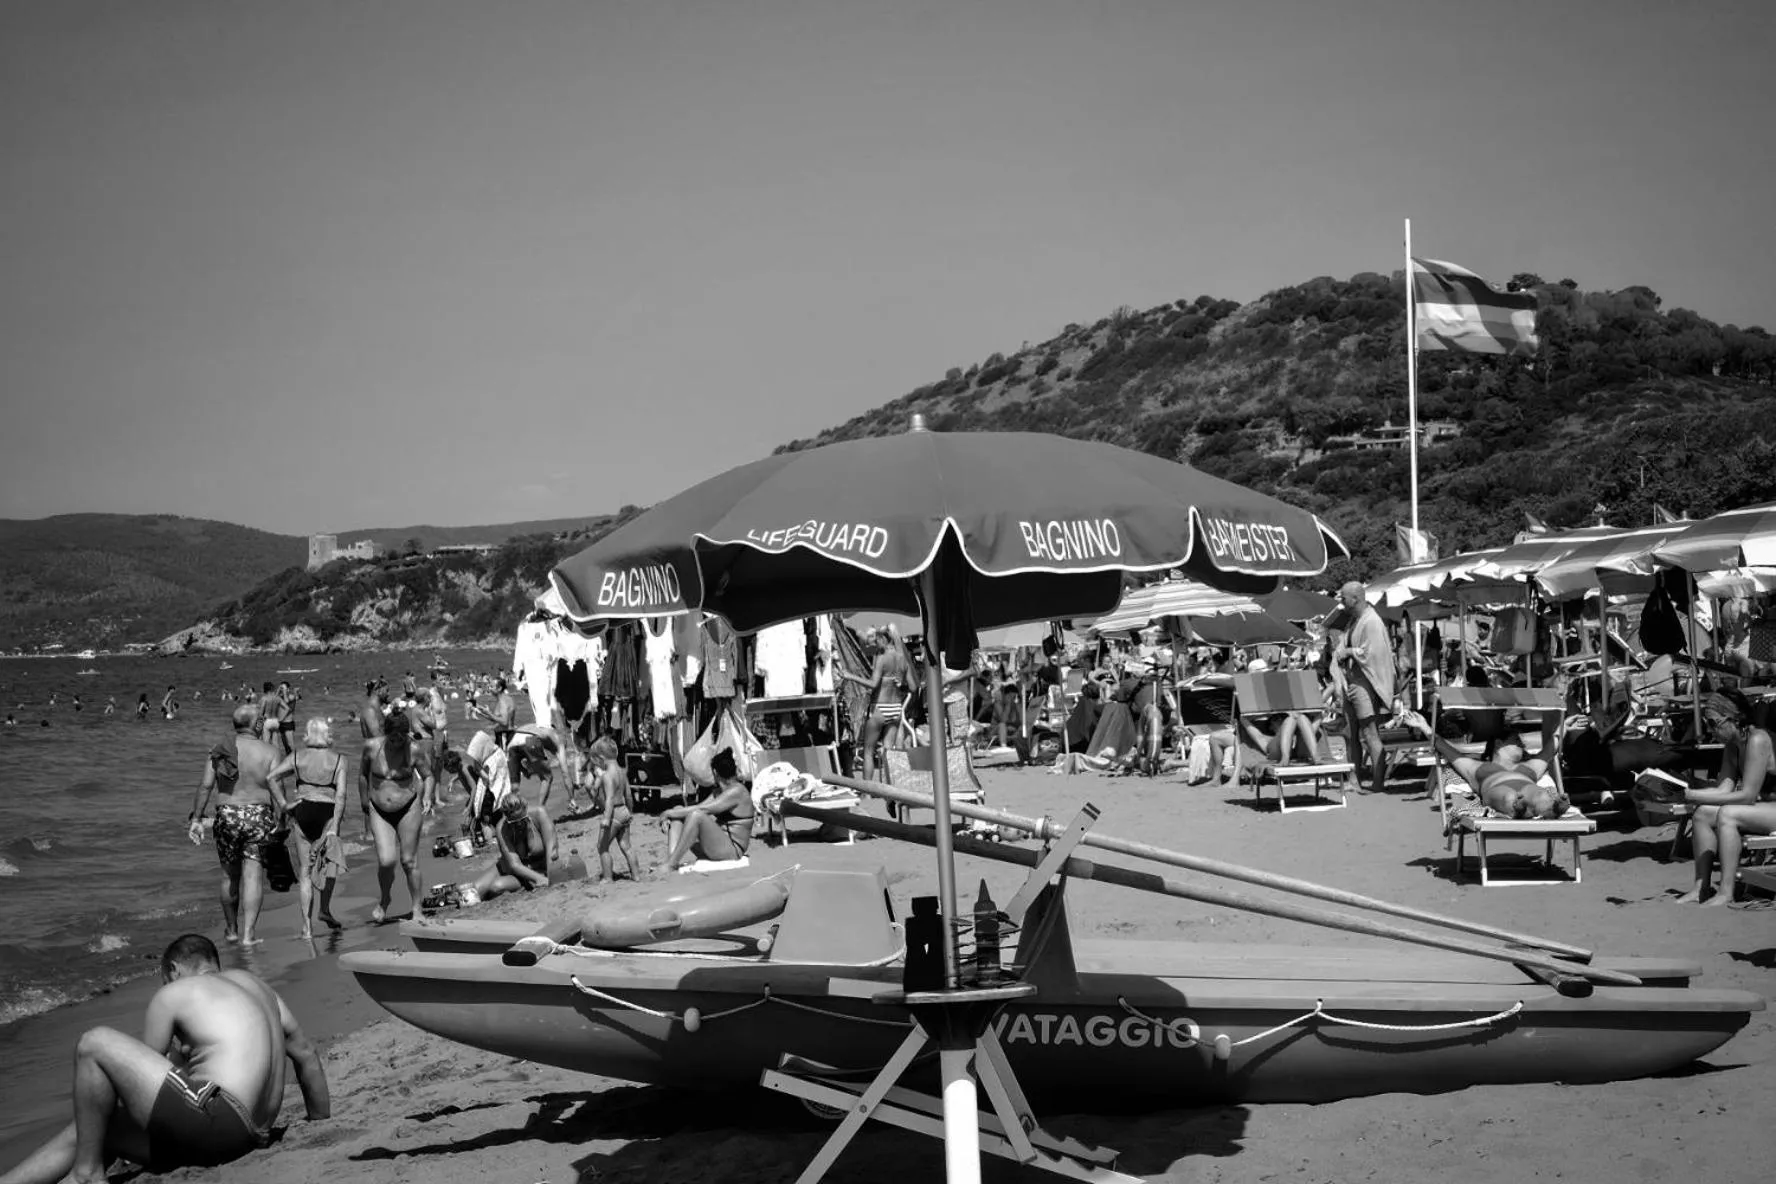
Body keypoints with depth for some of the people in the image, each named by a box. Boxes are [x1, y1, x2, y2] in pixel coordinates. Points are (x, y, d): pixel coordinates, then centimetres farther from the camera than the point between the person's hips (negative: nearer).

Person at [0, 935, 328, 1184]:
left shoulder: (172, 993, 6)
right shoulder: (256, 986, 26)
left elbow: (142, 1068, 9)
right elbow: (307, 1056, 29)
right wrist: (321, 1126, 35)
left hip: (213, 1117, -9)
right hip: (247, 1137, 9)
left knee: (93, 1044, -3)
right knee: (84, 1131, 16)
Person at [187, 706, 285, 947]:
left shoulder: (218, 751, 2)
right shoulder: (269, 752, -4)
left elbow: (205, 786, -2)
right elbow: (277, 789, -11)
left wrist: (196, 819, 2)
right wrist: (280, 819, -7)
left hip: (227, 818, 2)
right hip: (258, 816, -2)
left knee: (230, 875, 16)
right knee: (253, 875, -1)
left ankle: (231, 929, 30)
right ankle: (248, 933, -6)